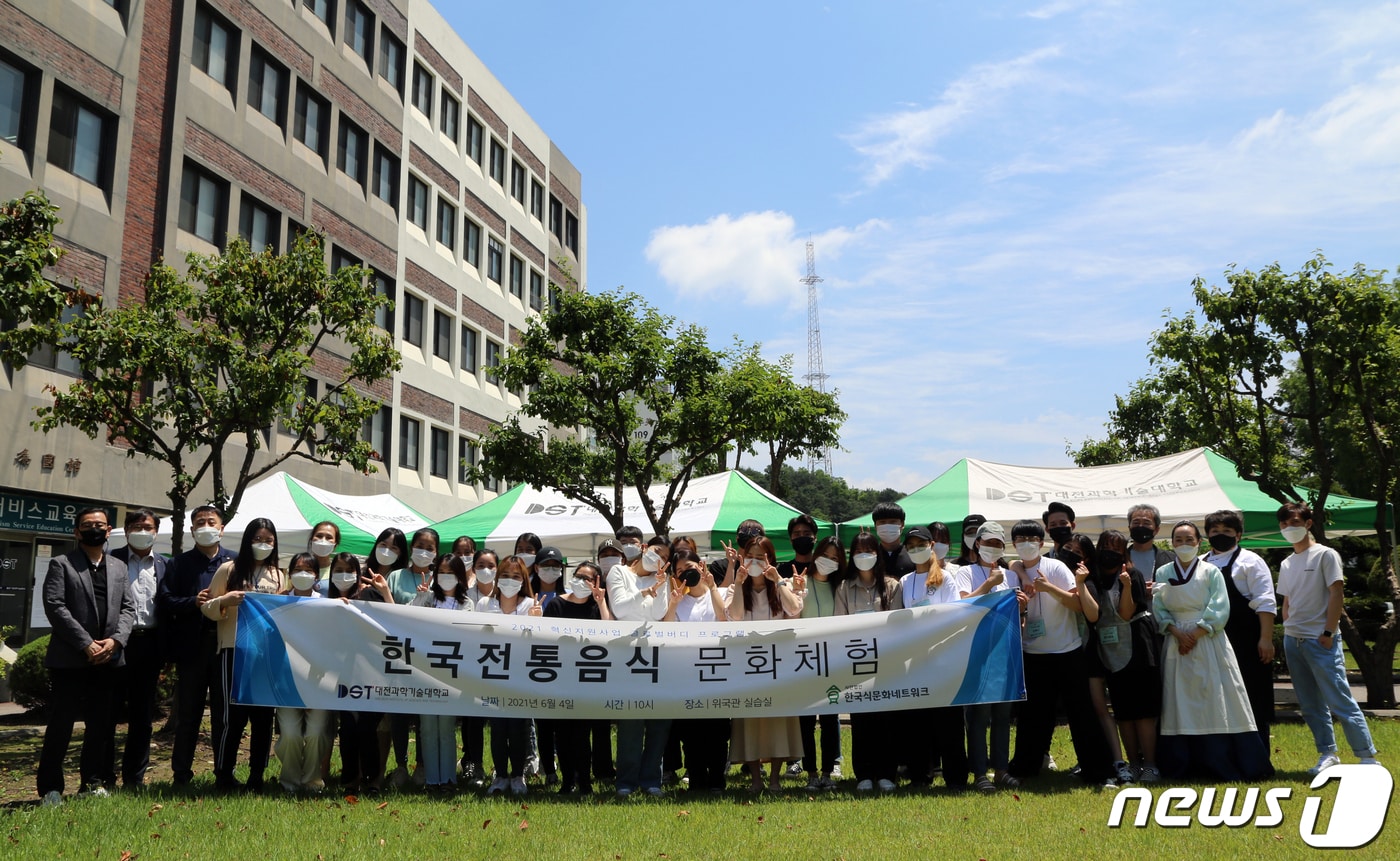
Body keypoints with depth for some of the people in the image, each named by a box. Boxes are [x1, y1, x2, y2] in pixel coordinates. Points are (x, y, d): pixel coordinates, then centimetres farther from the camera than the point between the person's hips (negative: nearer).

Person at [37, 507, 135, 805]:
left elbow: (127, 608, 10)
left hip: (107, 659, 4)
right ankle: (50, 787, 10)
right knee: (60, 725, 1)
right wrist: (86, 644, -15)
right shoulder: (61, 564, 1)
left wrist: (115, 640, -9)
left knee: (101, 725, 9)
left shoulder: (119, 567, 15)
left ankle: (93, 781, 19)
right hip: (69, 659, -4)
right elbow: (54, 606, -9)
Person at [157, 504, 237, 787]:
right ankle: (181, 773, 17)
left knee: (224, 713, 7)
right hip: (192, 647, 0)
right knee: (188, 714, 8)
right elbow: (164, 601, -1)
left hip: (226, 645, 0)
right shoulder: (179, 564, 8)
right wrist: (194, 601, -15)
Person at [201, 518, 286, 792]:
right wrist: (225, 600, -16)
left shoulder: (279, 575, 13)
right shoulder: (229, 570, 4)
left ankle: (257, 776, 14)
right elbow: (207, 609, 3)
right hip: (234, 650, -3)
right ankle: (223, 775, 9)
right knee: (234, 714, -5)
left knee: (264, 715, 5)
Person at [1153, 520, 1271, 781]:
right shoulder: (1163, 573, 7)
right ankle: (1183, 766, 7)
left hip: (1209, 643, -2)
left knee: (1216, 701, -4)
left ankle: (1222, 764, 2)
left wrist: (1195, 634, -13)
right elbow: (1159, 610, 4)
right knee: (1180, 704, 2)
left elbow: (1219, 611, -5)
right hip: (1176, 644, 2)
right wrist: (1178, 633, -11)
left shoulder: (1211, 572, 1)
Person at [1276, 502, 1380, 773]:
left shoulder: (1325, 555, -4)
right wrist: (1287, 634, 10)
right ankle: (1328, 754, 17)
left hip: (1320, 641, -7)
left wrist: (1328, 633, -14)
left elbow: (1336, 594, -9)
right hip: (1293, 640, 7)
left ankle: (1367, 756, -2)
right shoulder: (1286, 564, 15)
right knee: (1310, 706, 9)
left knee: (1340, 701, -9)